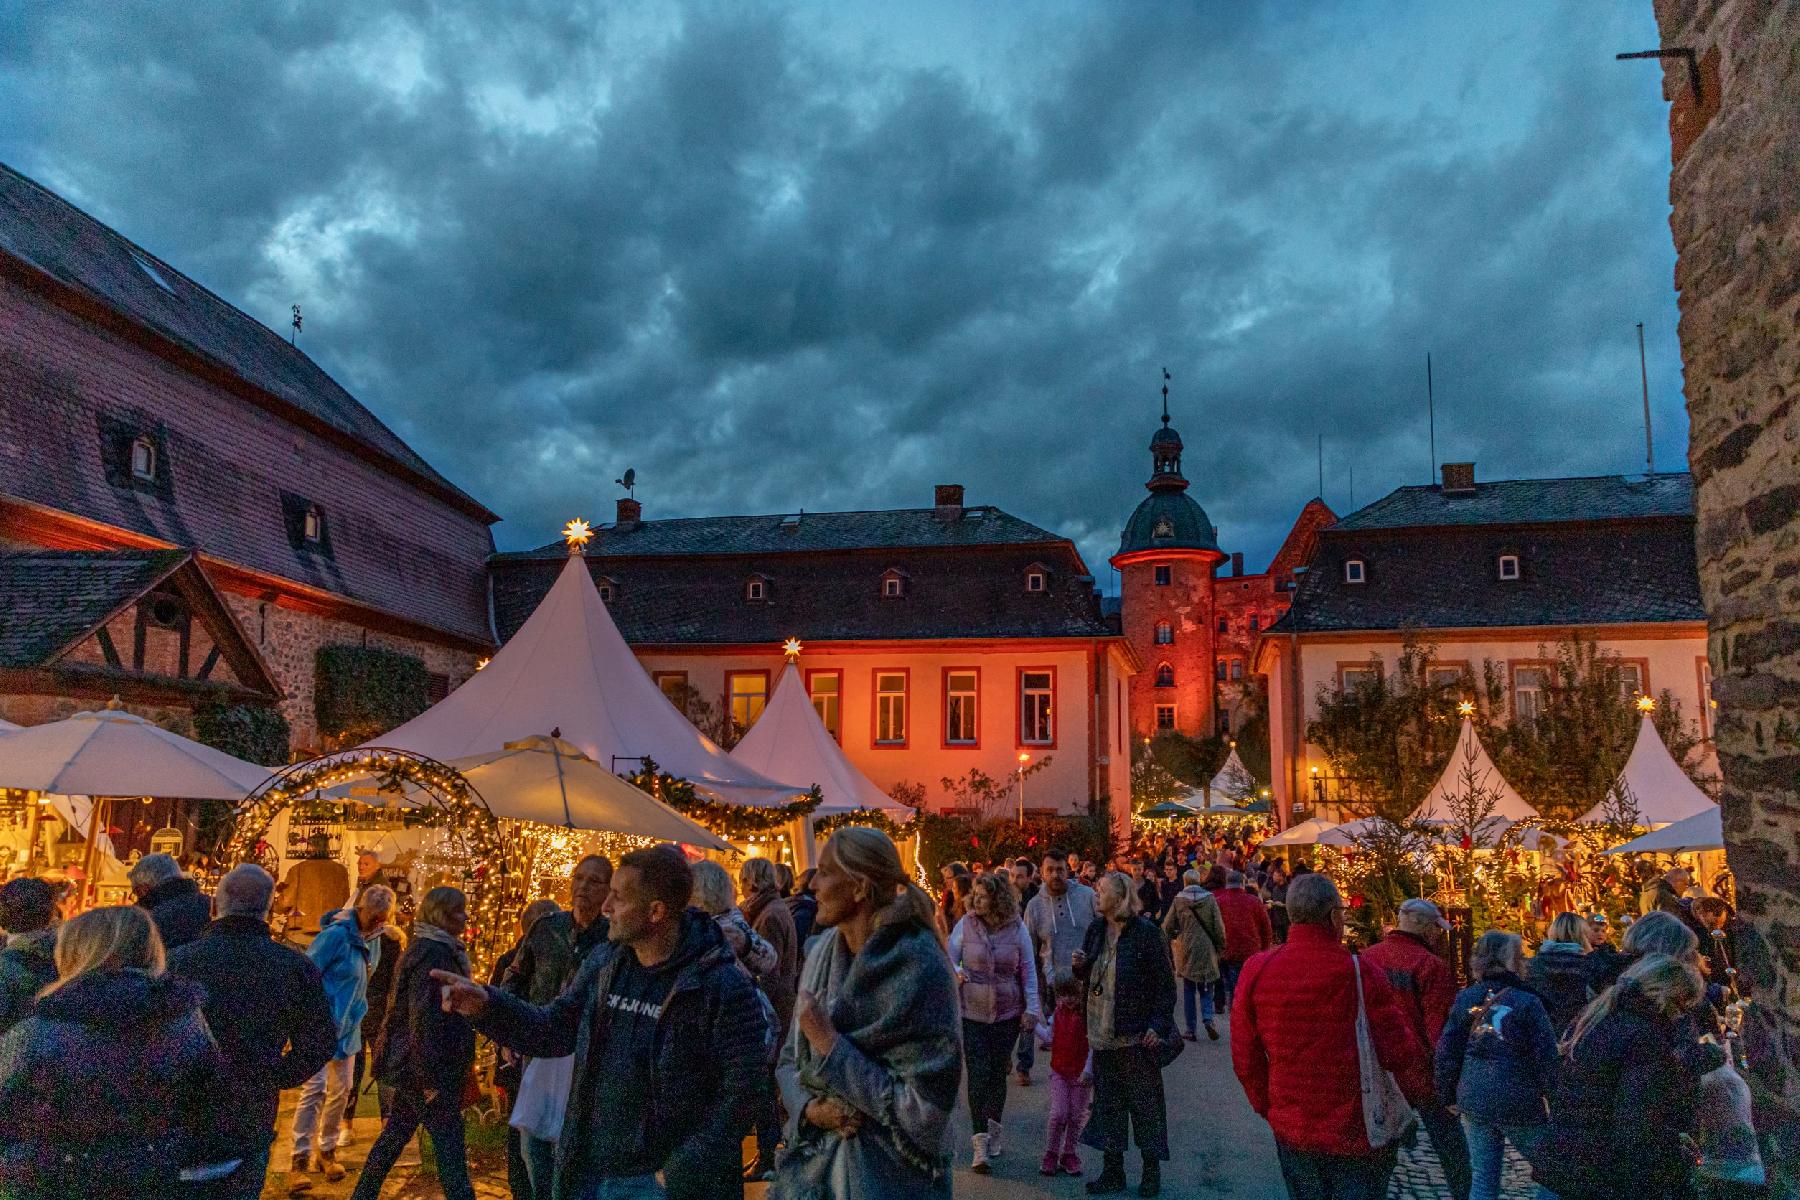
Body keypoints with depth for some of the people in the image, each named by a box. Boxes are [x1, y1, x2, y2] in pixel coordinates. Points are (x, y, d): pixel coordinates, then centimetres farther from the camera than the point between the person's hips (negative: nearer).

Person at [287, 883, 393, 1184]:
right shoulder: (336, 934, -20)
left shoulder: (373, 938, 2)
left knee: (341, 1090, 12)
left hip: (348, 1027, 7)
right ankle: (301, 1158, -2)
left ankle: (326, 1151, 25)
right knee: (316, 1088, -10)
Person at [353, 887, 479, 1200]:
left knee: (395, 1134, 17)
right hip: (430, 1068, -10)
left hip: (410, 1065, 10)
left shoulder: (440, 950, 13)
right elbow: (424, 1018, -23)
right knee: (449, 1144, -6)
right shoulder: (432, 954, -18)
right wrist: (432, 1079, -23)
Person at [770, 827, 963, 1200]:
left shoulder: (920, 968, -21)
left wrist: (830, 1044, -21)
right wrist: (809, 1108, -13)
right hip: (811, 1159, 5)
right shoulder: (823, 951, -2)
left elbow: (925, 1105, -22)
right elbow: (791, 1058, 8)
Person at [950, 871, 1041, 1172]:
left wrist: (1031, 1008, -1)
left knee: (998, 1071, 10)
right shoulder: (966, 925, -6)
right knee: (978, 1073, -7)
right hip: (972, 1011, -1)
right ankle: (980, 1145, -4)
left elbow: (1028, 970, 1)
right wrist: (955, 972, -20)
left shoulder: (1017, 928, -4)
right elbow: (949, 959, 2)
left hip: (1007, 1012, 1)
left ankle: (993, 1129, 32)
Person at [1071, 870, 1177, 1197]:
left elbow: (1165, 983, -11)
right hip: (1104, 1032, 6)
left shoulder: (1146, 933, -13)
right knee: (1107, 1101, 12)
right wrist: (1080, 966, -5)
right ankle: (1112, 1170, 24)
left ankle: (1151, 1170, 20)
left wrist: (1158, 1025, -17)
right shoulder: (1096, 930, 6)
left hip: (1137, 1034, -6)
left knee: (1144, 1100, 6)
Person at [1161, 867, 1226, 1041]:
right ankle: (1208, 1018, -13)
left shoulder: (1178, 899, -4)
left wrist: (1172, 938, 20)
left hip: (1185, 949, 0)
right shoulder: (1209, 898, -4)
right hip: (1206, 949, 0)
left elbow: (1168, 926, 0)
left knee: (1188, 990, 9)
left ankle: (1191, 1029, 8)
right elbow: (1218, 926, -2)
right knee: (1205, 988, 10)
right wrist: (1220, 947, 10)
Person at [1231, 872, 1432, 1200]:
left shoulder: (1256, 970, -9)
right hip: (1360, 1134, -3)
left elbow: (1245, 1059, -3)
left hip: (1291, 1129, 4)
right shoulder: (1361, 973, -19)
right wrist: (1424, 1093, 7)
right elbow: (1400, 1052, -14)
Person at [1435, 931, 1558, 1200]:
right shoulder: (1527, 1001, -9)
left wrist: (1448, 1095, 13)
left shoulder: (1465, 998, 3)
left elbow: (1447, 1053, 5)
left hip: (1473, 1101, 4)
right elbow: (1546, 1055, -10)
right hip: (1519, 1102, -4)